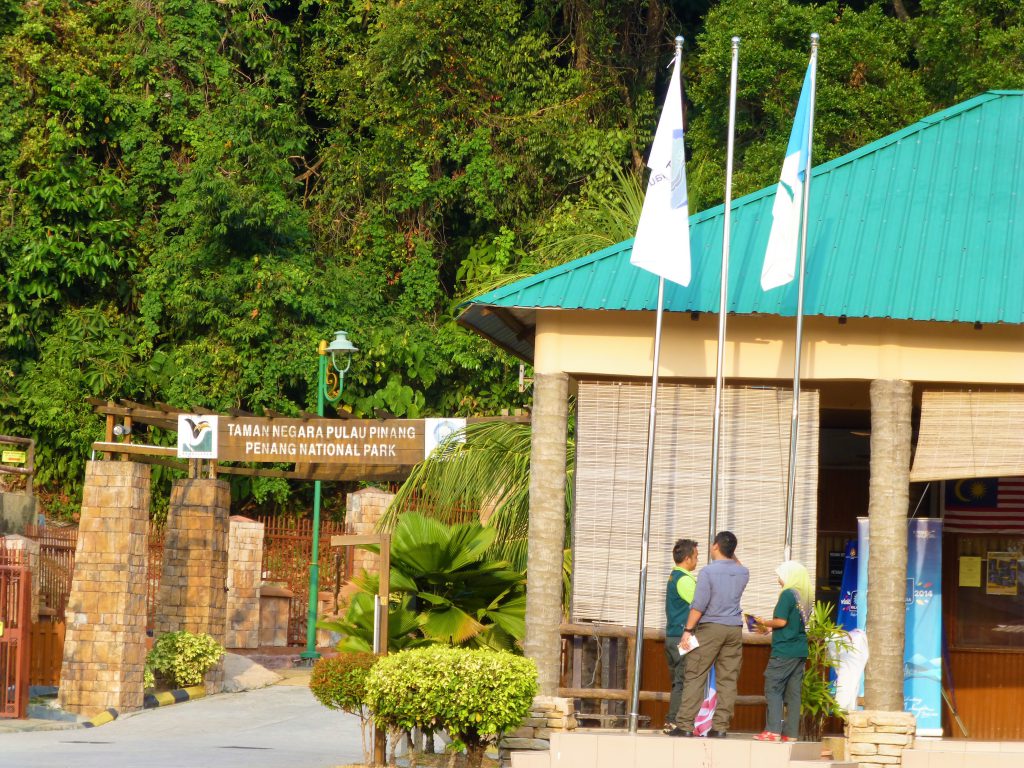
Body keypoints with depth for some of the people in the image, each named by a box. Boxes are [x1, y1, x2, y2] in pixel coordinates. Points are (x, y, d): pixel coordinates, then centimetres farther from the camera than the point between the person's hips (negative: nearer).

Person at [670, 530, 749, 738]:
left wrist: (688, 630, -10)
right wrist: (732, 555, 26)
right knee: (728, 679, 4)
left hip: (710, 627, -5)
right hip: (735, 628, 5)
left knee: (694, 677, -2)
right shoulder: (743, 573, 7)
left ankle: (685, 724, -6)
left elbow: (699, 604, -14)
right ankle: (721, 726, 0)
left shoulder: (708, 571, -9)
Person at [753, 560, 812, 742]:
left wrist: (764, 622, 1)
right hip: (800, 651, 8)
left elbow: (781, 621, -17)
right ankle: (791, 732, 5)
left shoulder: (788, 594, -11)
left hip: (784, 651, -8)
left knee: (773, 688, -4)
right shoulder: (805, 596, 12)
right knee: (793, 691, 7)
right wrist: (770, 628, 19)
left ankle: (773, 730, -11)